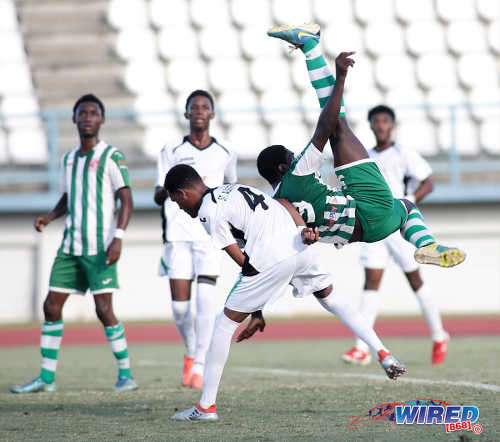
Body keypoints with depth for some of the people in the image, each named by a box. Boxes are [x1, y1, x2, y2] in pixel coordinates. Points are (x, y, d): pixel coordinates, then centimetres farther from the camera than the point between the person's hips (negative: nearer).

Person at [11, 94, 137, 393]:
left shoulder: (112, 157, -5)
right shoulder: (69, 159, 15)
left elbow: (126, 201, -9)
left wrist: (118, 238, -21)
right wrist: (49, 217, 6)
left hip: (99, 248, -7)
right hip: (70, 247, 7)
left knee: (104, 309, -11)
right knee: (52, 306, 2)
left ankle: (126, 375, 0)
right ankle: (47, 378, 8)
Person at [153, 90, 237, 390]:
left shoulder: (225, 155, 10)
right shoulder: (172, 152, 7)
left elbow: (232, 186, 28)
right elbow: (158, 197, 4)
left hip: (211, 233, 0)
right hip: (178, 232, 0)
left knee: (206, 299, -15)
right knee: (180, 305, -3)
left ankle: (199, 366, -13)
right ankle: (191, 352, 26)